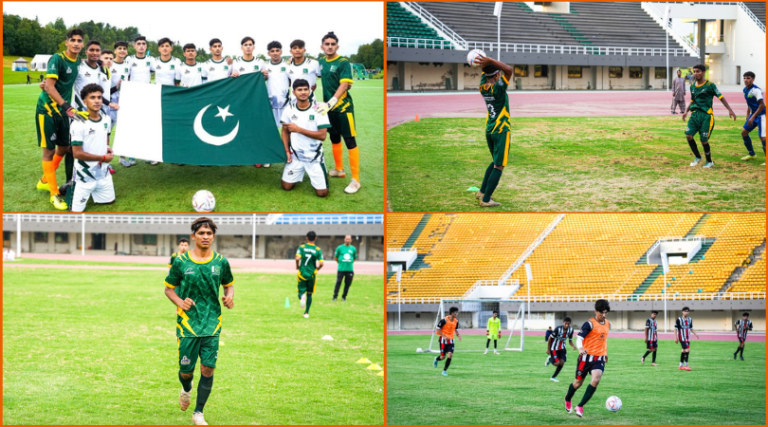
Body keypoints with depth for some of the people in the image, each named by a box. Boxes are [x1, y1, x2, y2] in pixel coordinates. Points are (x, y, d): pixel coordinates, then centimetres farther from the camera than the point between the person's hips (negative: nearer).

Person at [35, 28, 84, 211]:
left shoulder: (78, 62, 5)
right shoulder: (57, 59, -17)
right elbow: (49, 86, -23)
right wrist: (67, 106, -30)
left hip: (62, 110, 8)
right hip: (47, 109, -8)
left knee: (64, 147, 14)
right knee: (49, 150, -2)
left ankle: (44, 181, 34)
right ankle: (55, 194, 3)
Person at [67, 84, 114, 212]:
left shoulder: (106, 119, -2)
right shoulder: (79, 124, -23)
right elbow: (77, 153, -23)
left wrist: (107, 148, -5)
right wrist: (103, 158, -19)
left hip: (103, 173, 6)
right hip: (84, 176, -6)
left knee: (109, 201, 18)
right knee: (76, 211, -2)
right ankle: (70, 188, 28)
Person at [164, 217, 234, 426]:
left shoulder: (221, 262, 3)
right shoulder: (181, 262, -3)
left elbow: (229, 284, 19)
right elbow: (168, 288, 6)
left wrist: (229, 297, -4)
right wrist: (180, 302, -14)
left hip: (212, 324, 1)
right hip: (187, 323, -1)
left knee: (208, 368, -5)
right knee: (186, 370, 3)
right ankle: (186, 388, 41)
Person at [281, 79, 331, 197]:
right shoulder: (289, 110, -3)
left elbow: (322, 135, -20)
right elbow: (285, 131, 10)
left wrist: (298, 129, -22)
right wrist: (287, 151, -1)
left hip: (314, 156, -3)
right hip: (295, 155, 3)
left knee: (322, 192, -8)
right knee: (286, 186, 1)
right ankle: (301, 172, 31)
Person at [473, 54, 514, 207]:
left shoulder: (483, 86, 0)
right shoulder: (498, 88, -21)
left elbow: (485, 73, 17)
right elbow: (509, 69, -27)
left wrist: (486, 62, -5)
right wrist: (490, 60, -27)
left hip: (489, 130, 8)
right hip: (501, 131, -8)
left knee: (496, 162, 24)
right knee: (498, 166, -1)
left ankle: (482, 192, 27)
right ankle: (486, 199, -3)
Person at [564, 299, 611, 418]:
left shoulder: (608, 324, 10)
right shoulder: (589, 324, -12)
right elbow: (579, 338, -21)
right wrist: (580, 348, -40)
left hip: (599, 358, 4)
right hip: (586, 356, -4)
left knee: (596, 379, -20)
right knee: (579, 382, 8)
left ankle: (580, 407, -12)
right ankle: (568, 399, 42)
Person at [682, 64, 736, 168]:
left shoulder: (710, 85, -6)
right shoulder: (693, 86, 11)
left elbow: (721, 98, -3)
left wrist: (730, 110, -11)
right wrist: (686, 111, 17)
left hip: (706, 115, -5)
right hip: (695, 114, 5)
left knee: (703, 140, -7)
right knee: (688, 135, -9)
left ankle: (709, 161, 14)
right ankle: (697, 157, 13)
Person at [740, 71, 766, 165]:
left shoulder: (756, 90, -21)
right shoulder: (745, 90, 6)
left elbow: (762, 105, -24)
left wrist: (753, 117, -24)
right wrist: (748, 116, 21)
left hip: (761, 115, -10)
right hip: (753, 114, 10)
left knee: (762, 136, -17)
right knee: (744, 132, 13)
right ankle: (751, 154, 29)